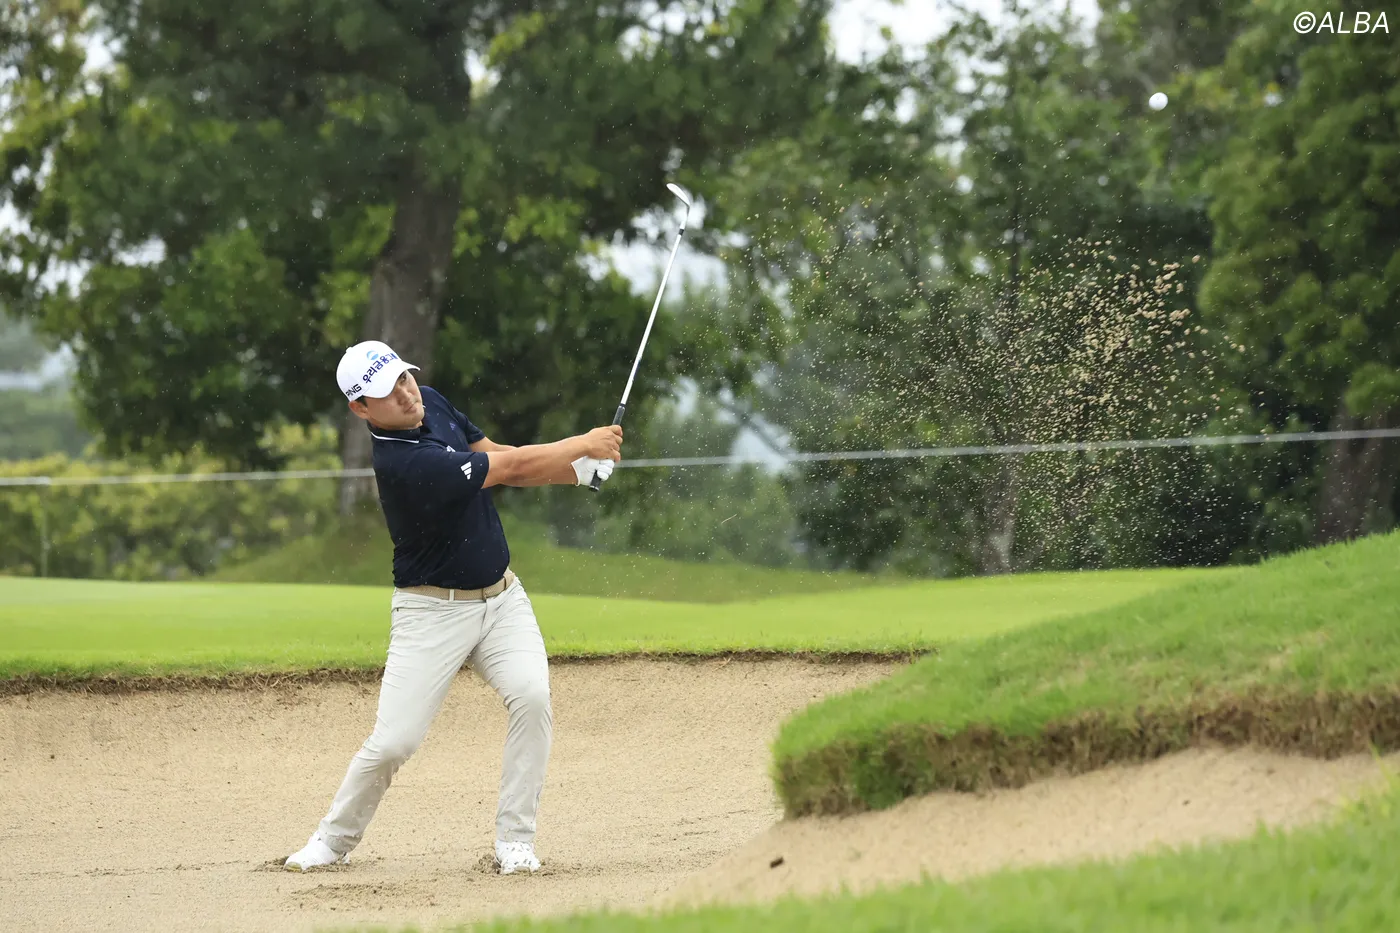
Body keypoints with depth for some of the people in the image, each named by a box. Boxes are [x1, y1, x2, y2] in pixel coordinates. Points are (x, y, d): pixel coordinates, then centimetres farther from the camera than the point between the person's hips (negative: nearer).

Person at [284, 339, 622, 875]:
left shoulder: (431, 403, 0)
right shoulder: (403, 463, -26)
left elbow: (500, 458, 9)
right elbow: (510, 468, -21)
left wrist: (576, 468, -7)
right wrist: (584, 444, -10)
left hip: (502, 597, 6)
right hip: (434, 612, -6)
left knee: (531, 698, -18)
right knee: (393, 741, -9)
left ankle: (514, 840, -8)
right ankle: (334, 839, 17)